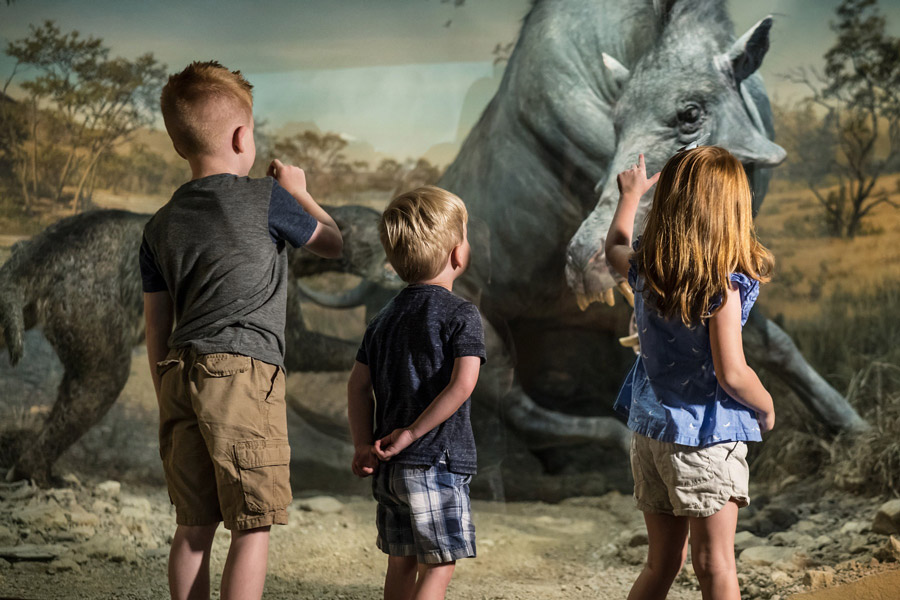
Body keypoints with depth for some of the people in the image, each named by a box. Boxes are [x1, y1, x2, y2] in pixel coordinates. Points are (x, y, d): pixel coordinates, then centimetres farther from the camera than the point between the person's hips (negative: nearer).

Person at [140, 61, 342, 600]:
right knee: (253, 527, -2)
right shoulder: (266, 200, -2)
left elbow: (156, 332, 15)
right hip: (244, 372, -6)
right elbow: (332, 244, 15)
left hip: (181, 377, 6)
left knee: (194, 526, 10)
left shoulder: (160, 227, 13)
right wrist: (299, 192, 30)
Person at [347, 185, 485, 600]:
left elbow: (359, 385, 8)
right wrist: (410, 434, -17)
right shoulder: (460, 315, -8)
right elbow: (461, 383, -20)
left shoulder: (386, 317, 12)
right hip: (437, 461, -7)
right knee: (439, 566, -2)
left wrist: (364, 444, 4)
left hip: (389, 468, 7)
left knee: (401, 562, 15)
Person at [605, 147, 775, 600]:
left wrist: (630, 195, 40)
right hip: (706, 436, -6)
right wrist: (766, 408, -1)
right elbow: (732, 374, -21)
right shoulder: (722, 284, -18)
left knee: (662, 562, 16)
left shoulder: (646, 271, 0)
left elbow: (615, 247, 24)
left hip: (649, 429, 6)